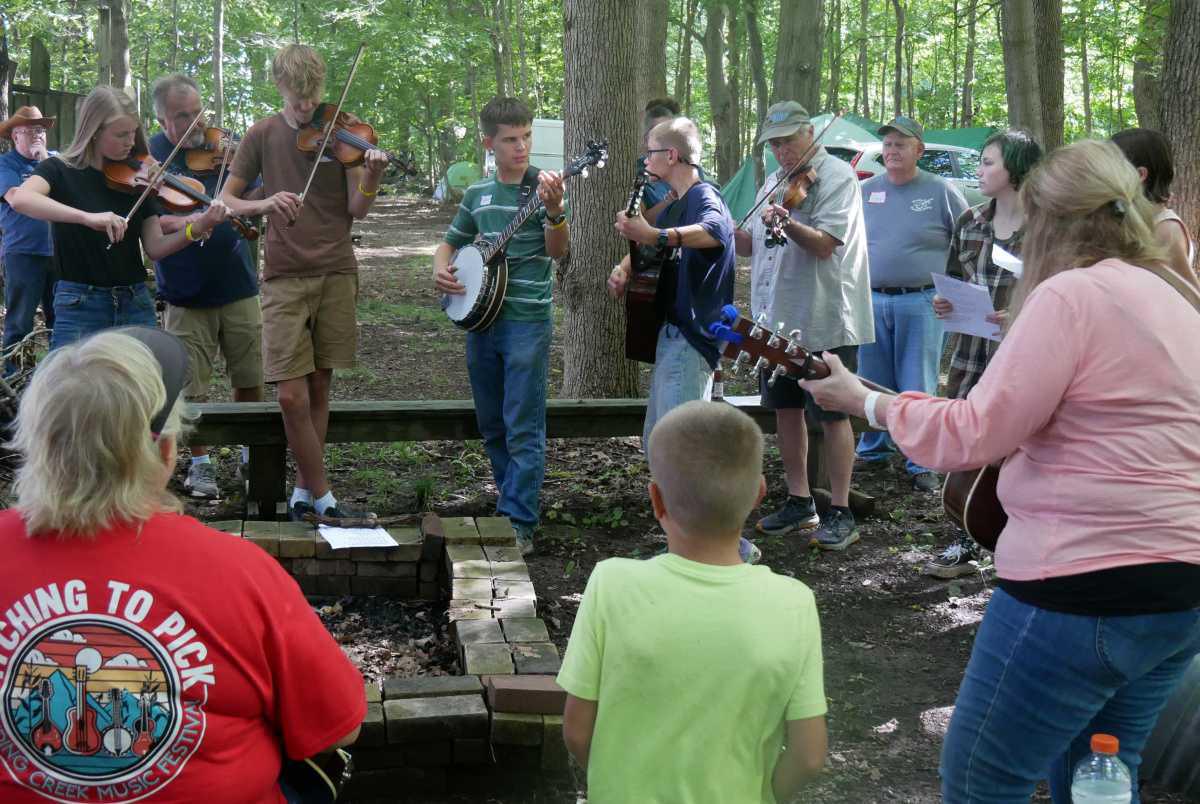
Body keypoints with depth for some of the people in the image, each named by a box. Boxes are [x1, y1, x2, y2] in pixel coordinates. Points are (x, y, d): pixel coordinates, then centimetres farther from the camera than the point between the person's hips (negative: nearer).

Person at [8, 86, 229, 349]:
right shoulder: (59, 170, -2)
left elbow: (155, 248, 2)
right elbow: (20, 199, -24)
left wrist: (197, 228, -16)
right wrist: (87, 217, -35)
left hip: (136, 304, 3)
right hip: (80, 306, -3)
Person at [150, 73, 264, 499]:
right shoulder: (149, 156, -6)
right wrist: (185, 222, -33)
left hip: (238, 285, 3)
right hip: (187, 293, -2)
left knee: (250, 380, 9)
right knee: (192, 389, 3)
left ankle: (252, 455, 27)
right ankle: (200, 463, 21)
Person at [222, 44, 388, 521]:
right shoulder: (263, 135, 3)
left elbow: (357, 210, -5)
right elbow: (226, 200, 3)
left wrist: (372, 177, -26)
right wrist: (264, 204, -18)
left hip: (335, 273, 1)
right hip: (285, 278, -1)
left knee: (319, 388, 8)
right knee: (292, 396, -10)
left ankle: (305, 489, 21)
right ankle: (322, 495, 4)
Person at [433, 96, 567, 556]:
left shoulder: (543, 186, -5)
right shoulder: (478, 194, 10)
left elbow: (558, 252, -17)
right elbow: (450, 243, 22)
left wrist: (554, 211, -35)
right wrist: (440, 268, 1)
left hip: (528, 323, -6)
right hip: (480, 318, 6)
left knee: (523, 430, -6)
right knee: (491, 427, 14)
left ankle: (520, 526, -2)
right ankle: (510, 505, 29)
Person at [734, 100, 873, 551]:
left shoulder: (836, 176, -8)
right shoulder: (775, 181, 15)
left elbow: (825, 243, -20)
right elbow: (751, 247, 15)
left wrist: (786, 223, -36)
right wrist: (732, 231, -5)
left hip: (824, 319, -8)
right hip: (777, 317, 8)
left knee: (832, 415, -1)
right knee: (785, 409, 12)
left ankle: (841, 514, 6)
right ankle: (799, 504, 24)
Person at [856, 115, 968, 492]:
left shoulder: (941, 192, -1)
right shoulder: (866, 191, 9)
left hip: (920, 302, -4)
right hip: (872, 301, 4)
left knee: (918, 389, -1)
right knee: (873, 384, 12)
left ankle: (922, 464, 6)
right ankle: (873, 449, 27)